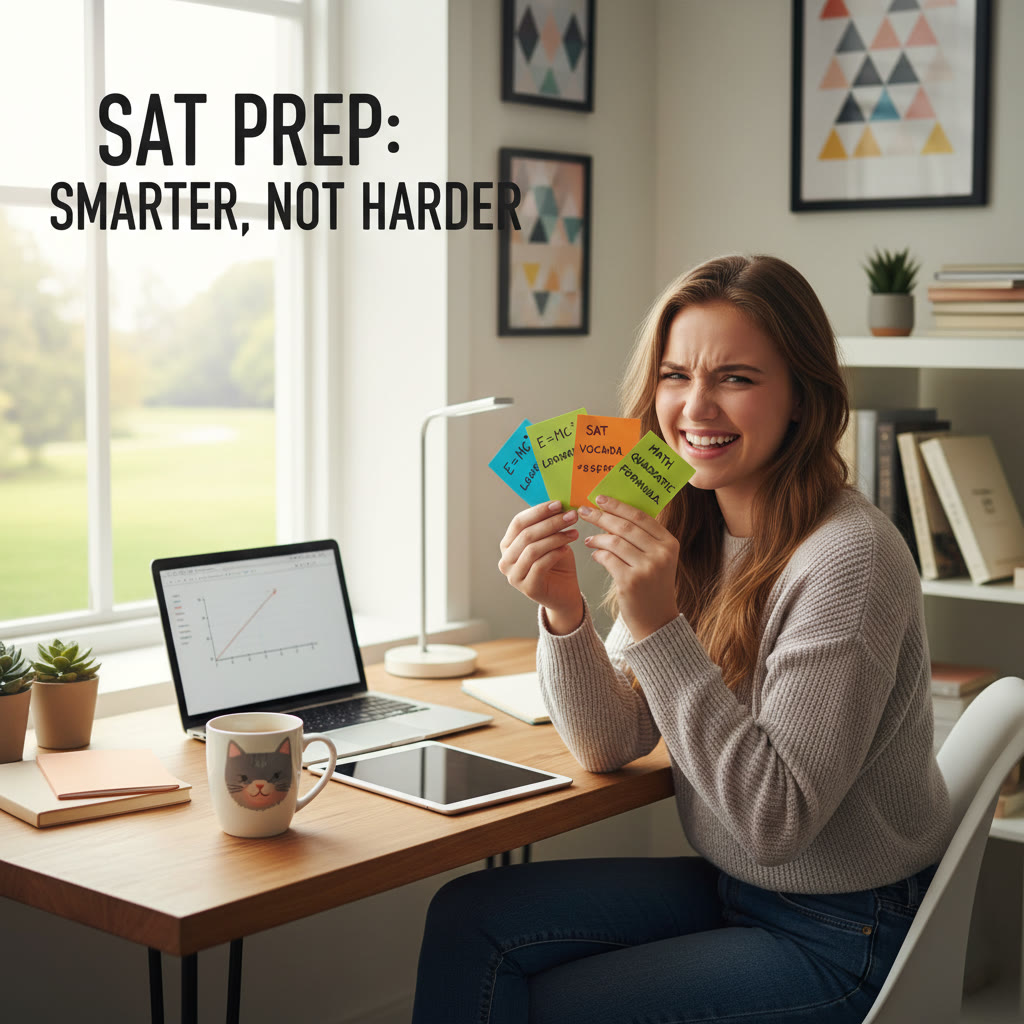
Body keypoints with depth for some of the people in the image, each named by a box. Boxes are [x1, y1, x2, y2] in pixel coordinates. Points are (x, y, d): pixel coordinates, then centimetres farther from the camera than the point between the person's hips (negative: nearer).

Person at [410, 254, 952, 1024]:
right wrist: (564, 610, -17)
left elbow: (775, 822, -26)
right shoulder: (688, 533, 1)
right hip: (729, 886, 7)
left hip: (844, 940, -7)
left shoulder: (849, 558, -24)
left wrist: (658, 627, -31)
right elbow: (610, 745, 1)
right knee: (470, 917, -3)